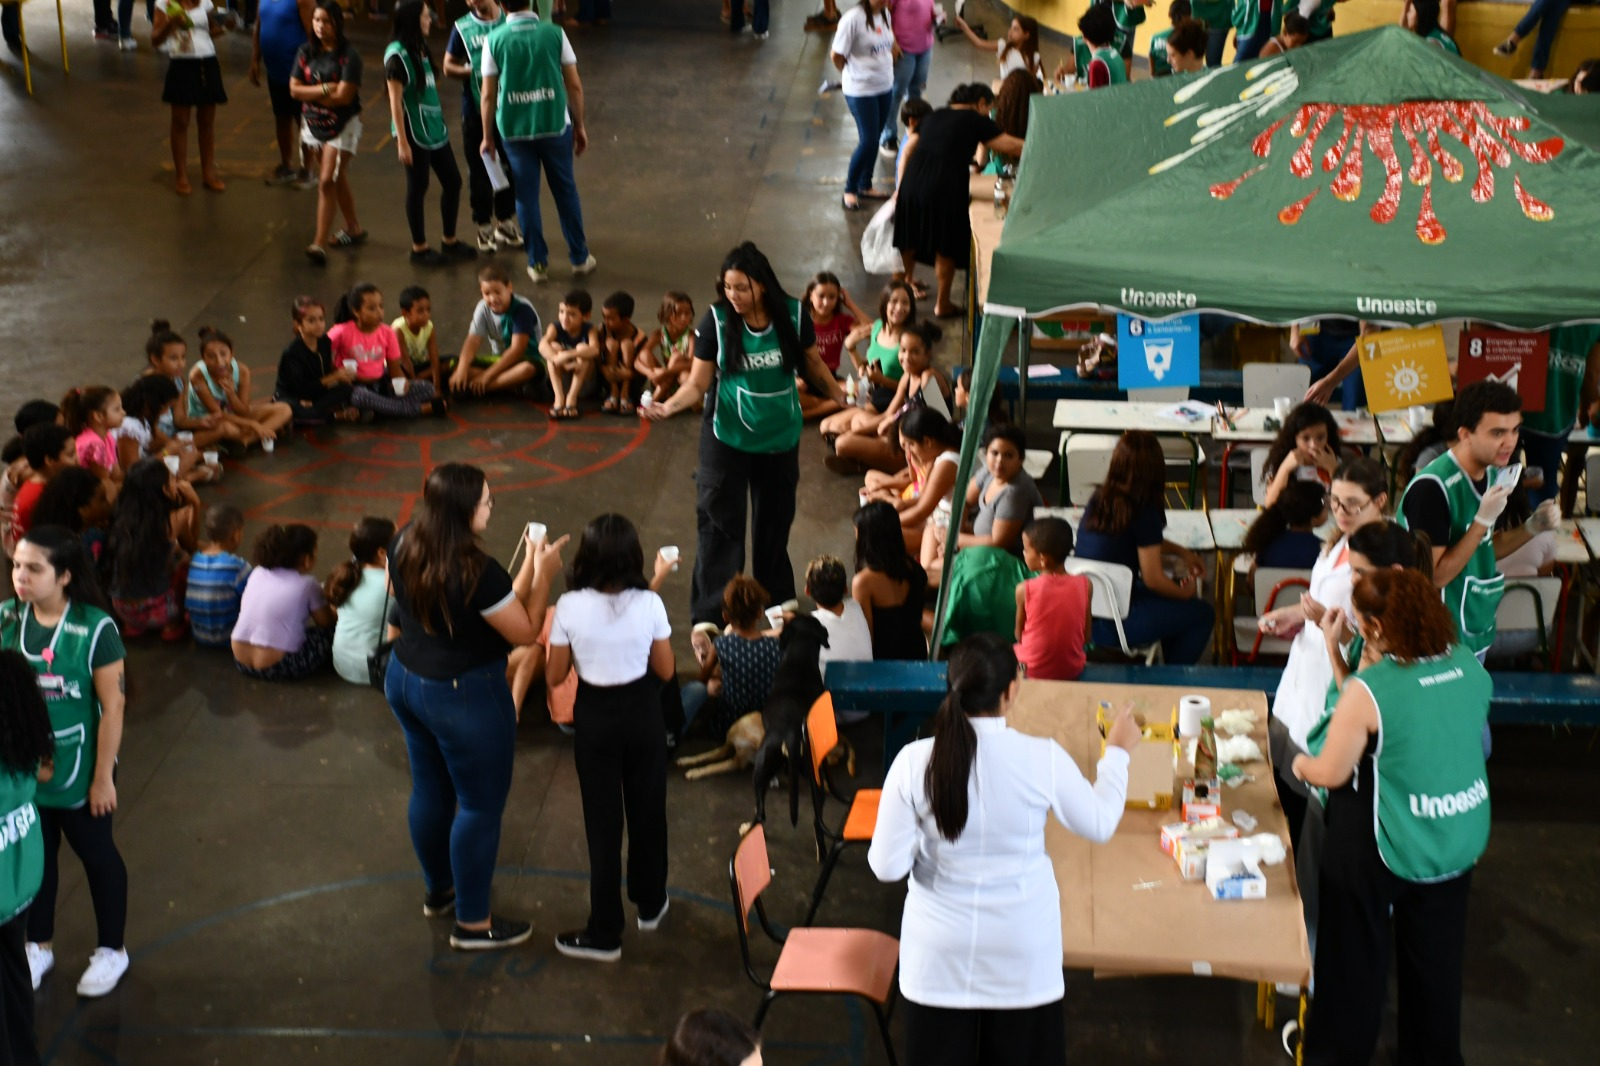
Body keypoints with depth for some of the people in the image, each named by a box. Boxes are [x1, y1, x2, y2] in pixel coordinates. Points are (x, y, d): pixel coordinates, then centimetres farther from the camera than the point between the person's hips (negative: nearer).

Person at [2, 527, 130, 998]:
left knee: (96, 855, 15)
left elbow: (113, 705, -16)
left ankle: (111, 951, 33)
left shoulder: (95, 627, -20)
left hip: (77, 770, -3)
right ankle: (38, 946, 39)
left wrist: (103, 776, -14)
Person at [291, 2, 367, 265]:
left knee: (327, 182, -12)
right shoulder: (306, 52, 0)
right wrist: (325, 89, -17)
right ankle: (354, 229, 33)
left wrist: (312, 94, -9)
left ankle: (320, 244, -13)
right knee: (338, 179, 17)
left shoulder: (348, 55, -15)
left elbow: (343, 96, -21)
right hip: (313, 124, 5)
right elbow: (294, 89, -4)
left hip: (342, 126, -5)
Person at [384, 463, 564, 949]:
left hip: (404, 681, 8)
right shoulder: (478, 572, -30)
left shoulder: (403, 546, -8)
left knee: (430, 789, 25)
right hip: (465, 698, -8)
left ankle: (439, 889, 45)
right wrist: (543, 574, -9)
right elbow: (525, 633, -19)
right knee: (481, 805, 9)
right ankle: (472, 923, 20)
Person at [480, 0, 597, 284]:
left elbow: (488, 95, -3)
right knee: (565, 191, 14)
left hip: (515, 130, 0)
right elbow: (574, 84, -3)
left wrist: (487, 137, 8)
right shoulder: (554, 33, -5)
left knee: (526, 196, 11)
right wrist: (580, 125, 9)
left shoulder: (494, 39, -5)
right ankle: (579, 258, 22)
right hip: (554, 124, 0)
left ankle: (538, 263, 17)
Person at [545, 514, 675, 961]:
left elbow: (554, 676, -8)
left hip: (594, 718, -1)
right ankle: (650, 903, 39)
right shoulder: (649, 604, -17)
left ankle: (604, 932, 15)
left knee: (603, 823, 9)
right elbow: (666, 671, -4)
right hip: (643, 715, 1)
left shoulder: (570, 607, -18)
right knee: (647, 812, 20)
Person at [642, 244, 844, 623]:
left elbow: (811, 364, 6)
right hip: (727, 438, -3)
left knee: (775, 521, 18)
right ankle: (709, 614, 6)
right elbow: (698, 383, -14)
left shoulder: (793, 314, -11)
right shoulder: (716, 320, -16)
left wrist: (842, 396, 0)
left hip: (780, 438, 3)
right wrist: (669, 406, -30)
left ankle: (777, 599, 38)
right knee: (720, 524, -2)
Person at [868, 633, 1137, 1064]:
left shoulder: (914, 761, -15)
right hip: (1021, 948, 0)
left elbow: (887, 866, -11)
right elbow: (1099, 825, 1)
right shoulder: (1044, 758, -16)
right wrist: (1117, 752, 16)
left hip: (942, 950, 0)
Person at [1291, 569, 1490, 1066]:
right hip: (1459, 837, 5)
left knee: (1356, 953, 15)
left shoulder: (1368, 690, -25)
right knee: (1436, 954, 21)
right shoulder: (1470, 666, -7)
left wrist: (1300, 763, 6)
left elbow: (1330, 774, -15)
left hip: (1384, 845, -5)